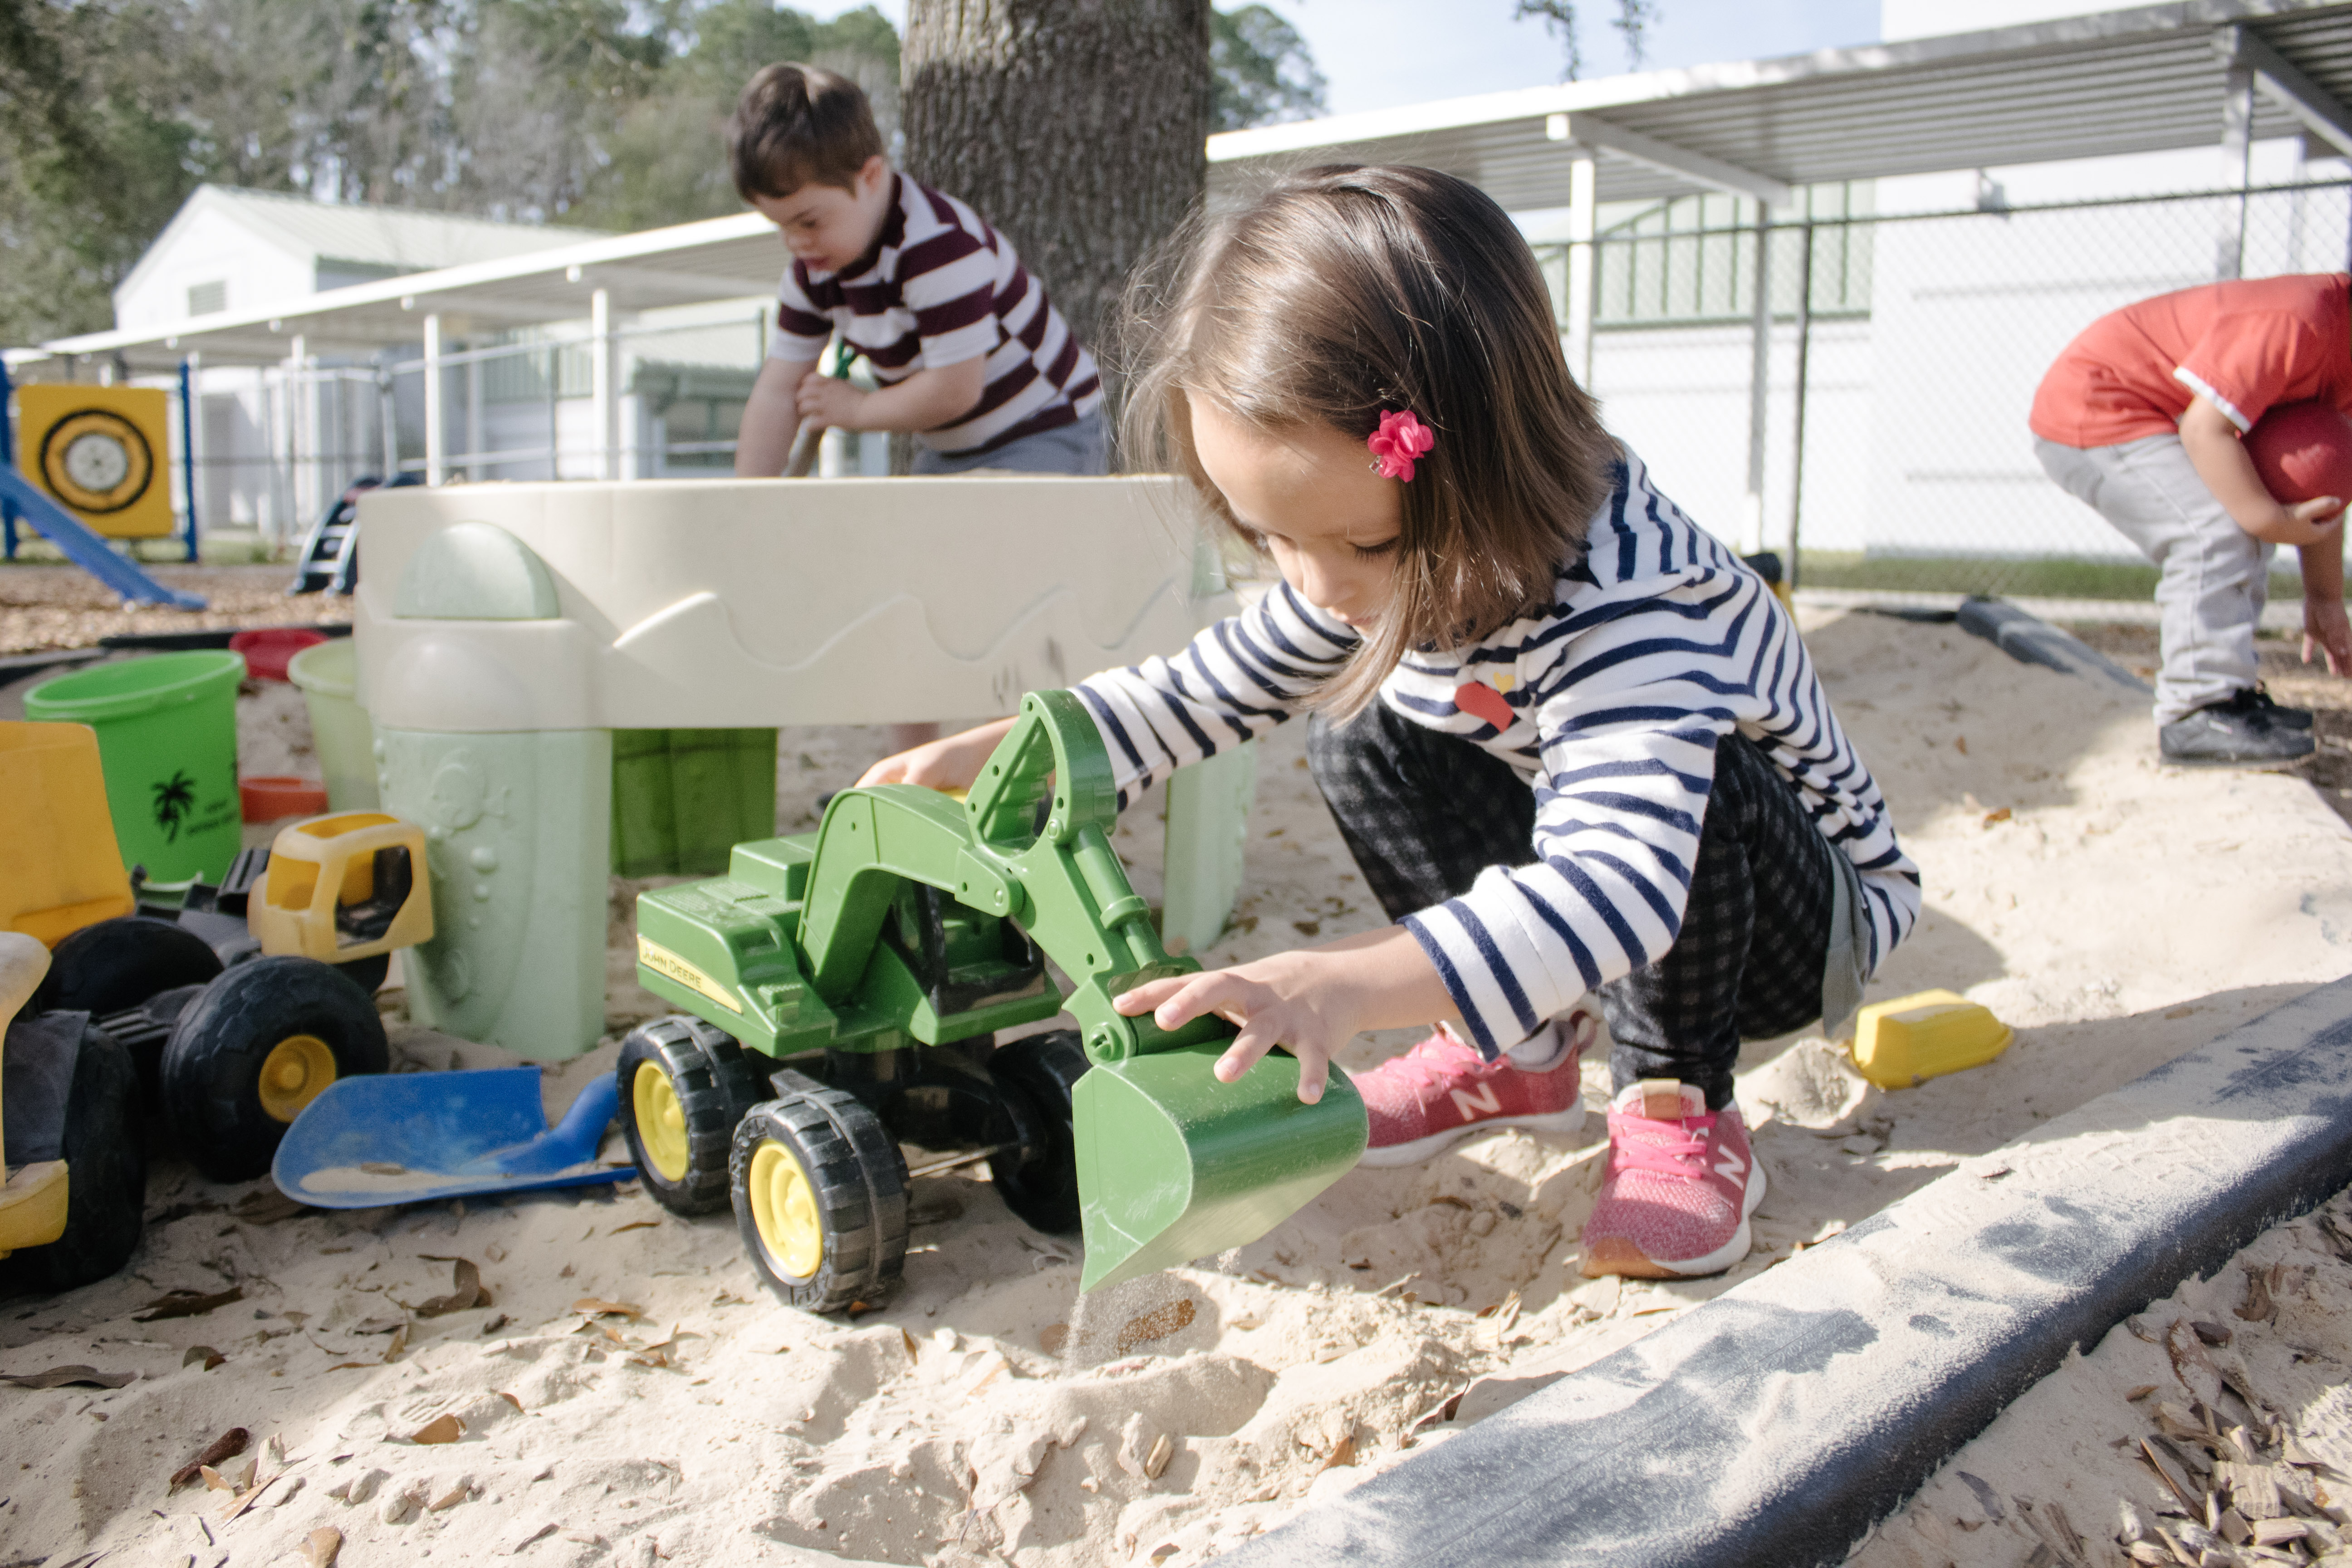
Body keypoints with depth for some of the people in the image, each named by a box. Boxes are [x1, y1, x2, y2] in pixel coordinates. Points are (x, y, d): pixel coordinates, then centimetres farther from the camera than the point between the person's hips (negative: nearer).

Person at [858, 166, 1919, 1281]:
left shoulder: (1623, 593, -39)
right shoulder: (1376, 562, -15)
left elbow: (1622, 882, -52)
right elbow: (1216, 686, 1)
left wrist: (1347, 985, -65)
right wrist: (1004, 750, -12)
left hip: (1804, 920, -6)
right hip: (1567, 892, 6)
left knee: (1681, 782, -37)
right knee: (1360, 738, -9)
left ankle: (1679, 1105, -13)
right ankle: (1516, 1056, 2)